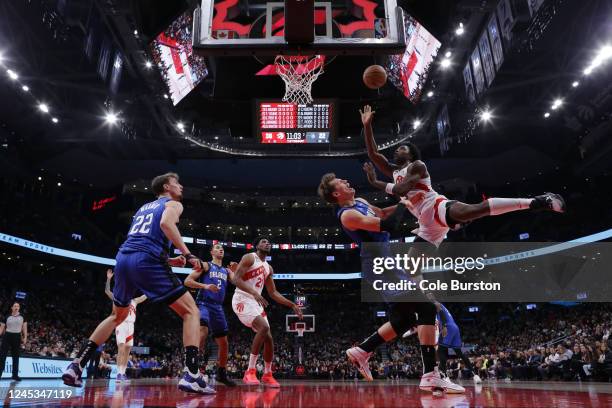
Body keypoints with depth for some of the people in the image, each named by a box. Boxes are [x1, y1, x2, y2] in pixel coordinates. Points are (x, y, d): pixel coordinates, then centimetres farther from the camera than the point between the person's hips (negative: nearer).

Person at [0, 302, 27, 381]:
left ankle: (15, 374, 13)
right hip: (7, 336, -1)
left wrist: (25, 338, -3)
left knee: (16, 356, 7)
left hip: (17, 337, 1)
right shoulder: (7, 317, 3)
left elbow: (24, 328, 5)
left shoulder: (22, 317, 5)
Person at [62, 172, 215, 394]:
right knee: (191, 311, -1)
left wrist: (167, 260, 31)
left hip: (123, 257, 7)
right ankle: (191, 376, -15)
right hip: (147, 261, -7)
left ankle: (75, 366, 23)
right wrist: (187, 254, -14)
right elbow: (166, 223, -13)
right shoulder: (173, 203, 11)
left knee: (117, 316, 29)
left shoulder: (144, 207, 33)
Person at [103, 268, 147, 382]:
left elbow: (146, 295, 25)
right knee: (121, 349, -17)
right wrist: (108, 279, -15)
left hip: (131, 326, 6)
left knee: (127, 351, 6)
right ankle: (119, 374, -19)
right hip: (122, 325, -6)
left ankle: (123, 373, 12)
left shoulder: (134, 301, 21)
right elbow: (107, 291, -3)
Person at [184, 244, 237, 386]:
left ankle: (222, 373, 28)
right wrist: (205, 286, -20)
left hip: (218, 307, 6)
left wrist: (235, 271, -13)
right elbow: (187, 281, -7)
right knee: (203, 331, -33)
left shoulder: (226, 270, 17)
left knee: (223, 343, 11)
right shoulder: (206, 265, 2)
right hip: (203, 304, -6)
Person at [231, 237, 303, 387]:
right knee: (264, 328, -27)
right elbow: (235, 279, -18)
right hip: (242, 300, -8)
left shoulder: (268, 268, 16)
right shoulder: (249, 257, -7)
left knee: (268, 338, 5)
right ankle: (250, 371, -20)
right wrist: (254, 292, -31)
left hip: (256, 302, 8)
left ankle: (267, 375, 22)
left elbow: (273, 293, 20)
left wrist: (292, 305, 12)